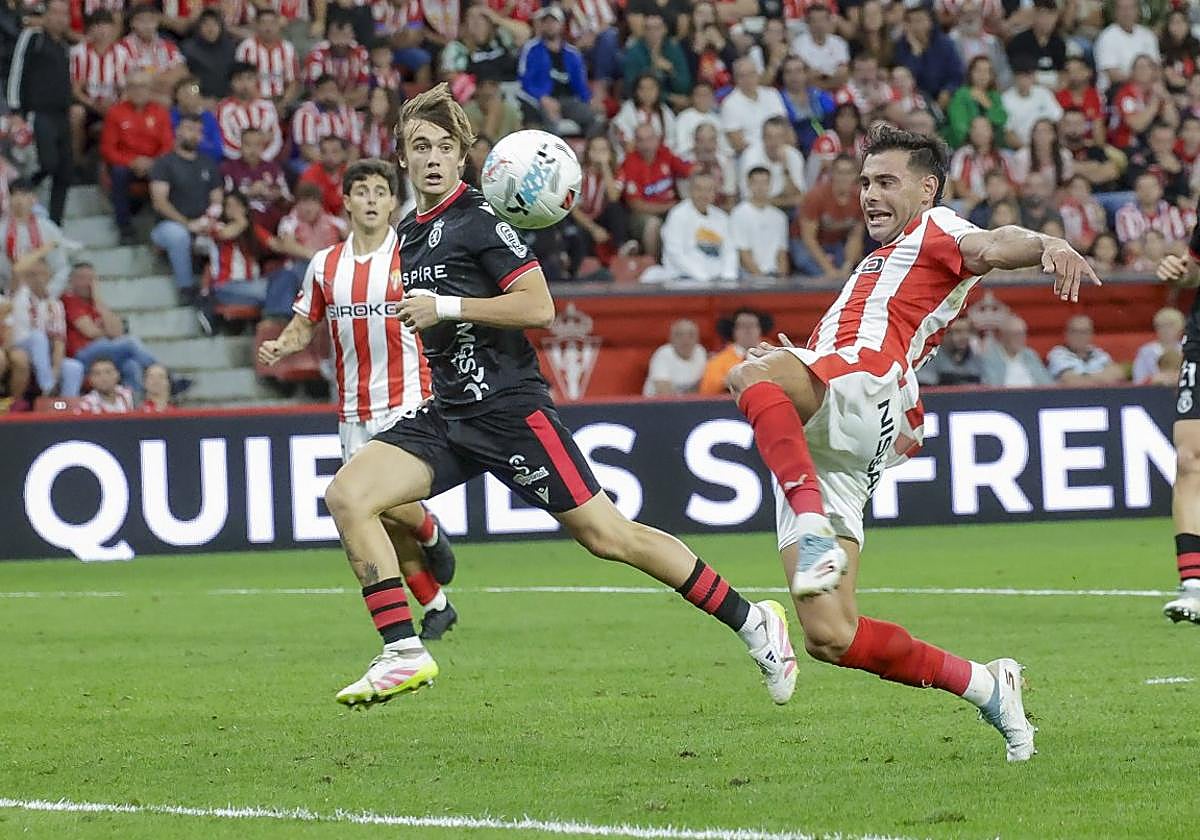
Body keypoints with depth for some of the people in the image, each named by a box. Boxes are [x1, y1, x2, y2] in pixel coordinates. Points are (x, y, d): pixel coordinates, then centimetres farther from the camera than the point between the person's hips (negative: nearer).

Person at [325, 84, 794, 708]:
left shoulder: (480, 218, -10)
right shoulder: (409, 233, 15)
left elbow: (539, 307, -18)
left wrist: (446, 308, -18)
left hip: (509, 408, -8)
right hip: (447, 415, 8)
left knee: (606, 535, -5)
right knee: (346, 496, -12)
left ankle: (752, 623, 8)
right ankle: (404, 654, -12)